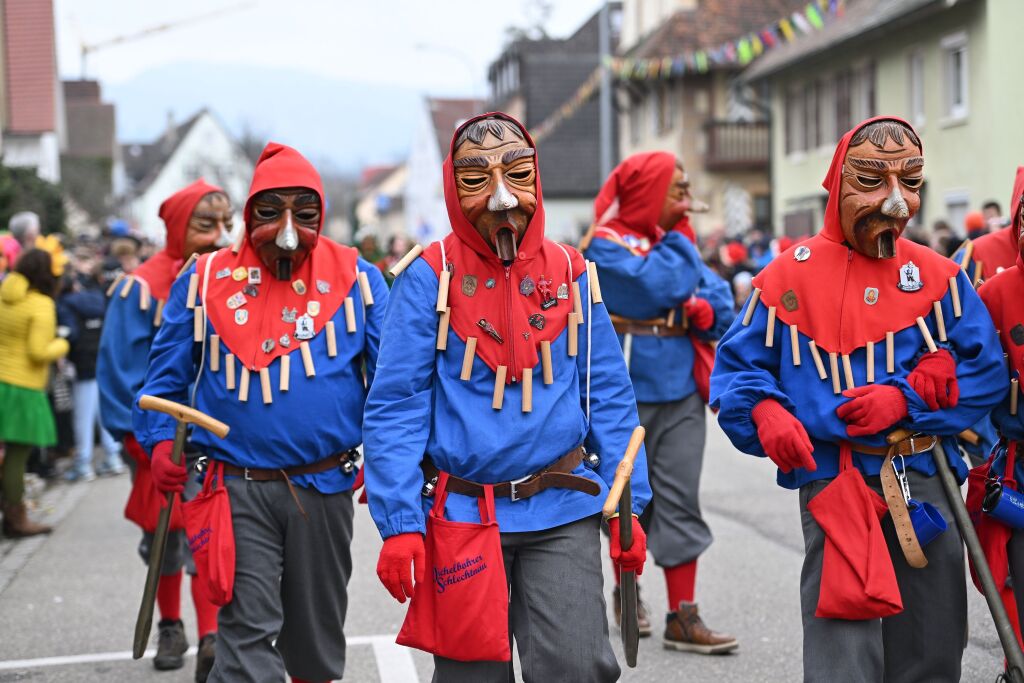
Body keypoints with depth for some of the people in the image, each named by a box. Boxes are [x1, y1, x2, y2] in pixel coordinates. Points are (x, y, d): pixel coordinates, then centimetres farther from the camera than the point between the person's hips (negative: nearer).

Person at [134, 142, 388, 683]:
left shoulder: (355, 278, 1)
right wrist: (161, 441, -10)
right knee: (247, 633, -7)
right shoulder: (205, 279, 2)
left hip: (324, 489, 2)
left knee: (318, 631, 17)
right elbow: (167, 374, 6)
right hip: (237, 490, -1)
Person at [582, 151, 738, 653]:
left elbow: (721, 305, 10)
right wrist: (678, 244, -8)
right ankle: (627, 591, 29)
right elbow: (654, 286, -22)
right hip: (627, 390, -5)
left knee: (681, 502, 1)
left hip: (682, 387, 5)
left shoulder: (679, 241, 13)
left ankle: (683, 618, 3)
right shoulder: (607, 242, -6)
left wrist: (704, 310, -12)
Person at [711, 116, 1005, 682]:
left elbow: (987, 369, 0)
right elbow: (737, 367, 1)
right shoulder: (792, 274, -3)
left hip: (926, 486, 3)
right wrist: (766, 415, -19)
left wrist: (908, 397, -15)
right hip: (834, 487, -3)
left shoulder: (938, 276, 3)